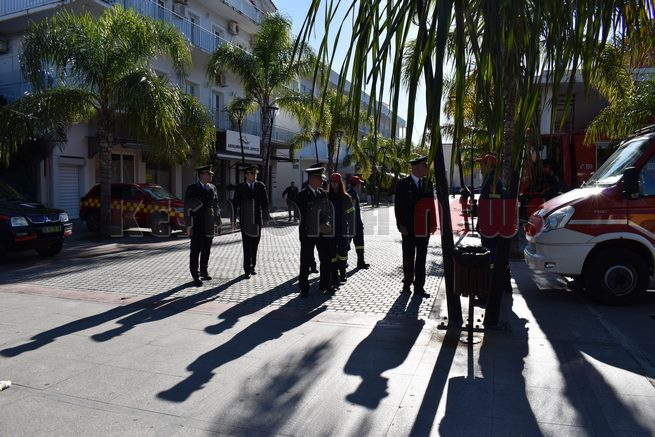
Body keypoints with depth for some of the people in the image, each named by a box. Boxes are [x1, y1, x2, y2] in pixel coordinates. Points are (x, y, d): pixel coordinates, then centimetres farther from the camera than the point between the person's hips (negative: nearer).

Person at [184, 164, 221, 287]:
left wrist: (218, 222, 12)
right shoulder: (192, 189, -4)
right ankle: (196, 276, 5)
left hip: (209, 225, 5)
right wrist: (188, 225, -11)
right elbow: (187, 208, -6)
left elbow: (216, 206, 15)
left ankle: (204, 272, 25)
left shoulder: (212, 188, 11)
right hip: (196, 225, -5)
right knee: (196, 250, -2)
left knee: (206, 250, 12)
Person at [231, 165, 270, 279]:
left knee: (254, 245, 12)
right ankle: (247, 269, 2)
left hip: (257, 220, 2)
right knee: (247, 246, -3)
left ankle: (252, 267, 26)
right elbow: (235, 204, 0)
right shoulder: (240, 187, -1)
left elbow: (265, 203, 5)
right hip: (245, 221, -2)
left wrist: (265, 218, 2)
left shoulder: (261, 186, 3)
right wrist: (233, 220, -3)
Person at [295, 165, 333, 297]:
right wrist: (318, 227, -15)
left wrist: (327, 224, -12)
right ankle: (304, 288, 15)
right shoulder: (302, 195, -9)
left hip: (322, 232, 5)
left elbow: (328, 210, 7)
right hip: (308, 233, -5)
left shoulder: (323, 193, 8)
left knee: (326, 259, 9)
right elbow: (304, 215, -12)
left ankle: (325, 285, 24)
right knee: (306, 261, 2)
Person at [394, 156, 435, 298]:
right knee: (408, 258, 7)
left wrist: (432, 224, 7)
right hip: (409, 228, -4)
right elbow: (398, 206, -7)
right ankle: (407, 283, 20)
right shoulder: (403, 184, -5)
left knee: (421, 258, 6)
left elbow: (431, 204, 12)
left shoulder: (428, 184, 10)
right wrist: (401, 225, -12)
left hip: (423, 228, 4)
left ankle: (419, 287, 11)